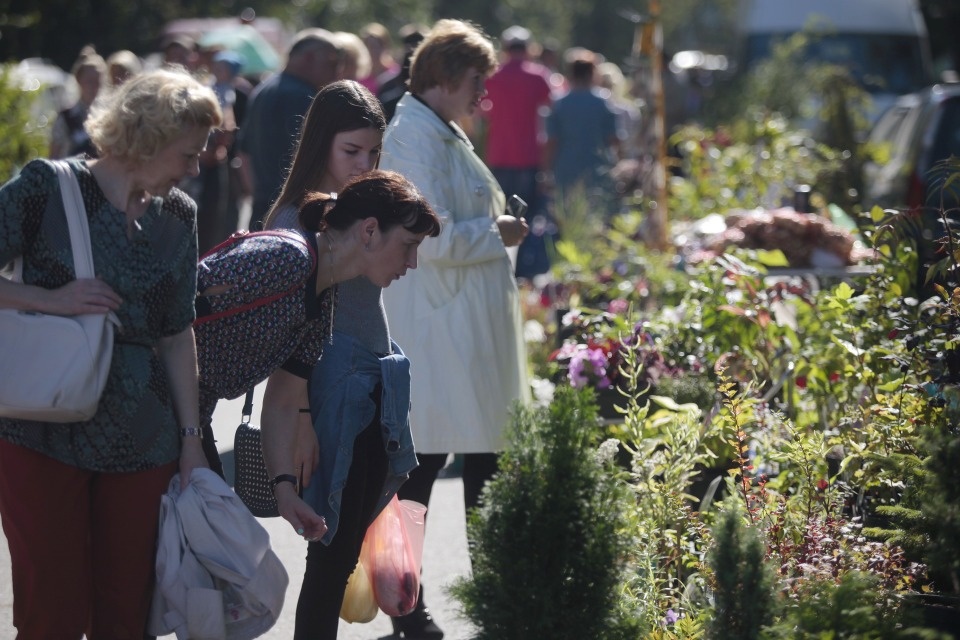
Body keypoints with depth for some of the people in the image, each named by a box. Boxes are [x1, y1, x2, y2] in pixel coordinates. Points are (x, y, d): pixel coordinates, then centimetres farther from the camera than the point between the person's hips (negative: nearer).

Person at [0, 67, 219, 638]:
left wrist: (191, 439, 7)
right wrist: (51, 300, -18)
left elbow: (177, 334, 11)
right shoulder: (47, 189, -7)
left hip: (143, 442, 5)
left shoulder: (177, 216, 9)